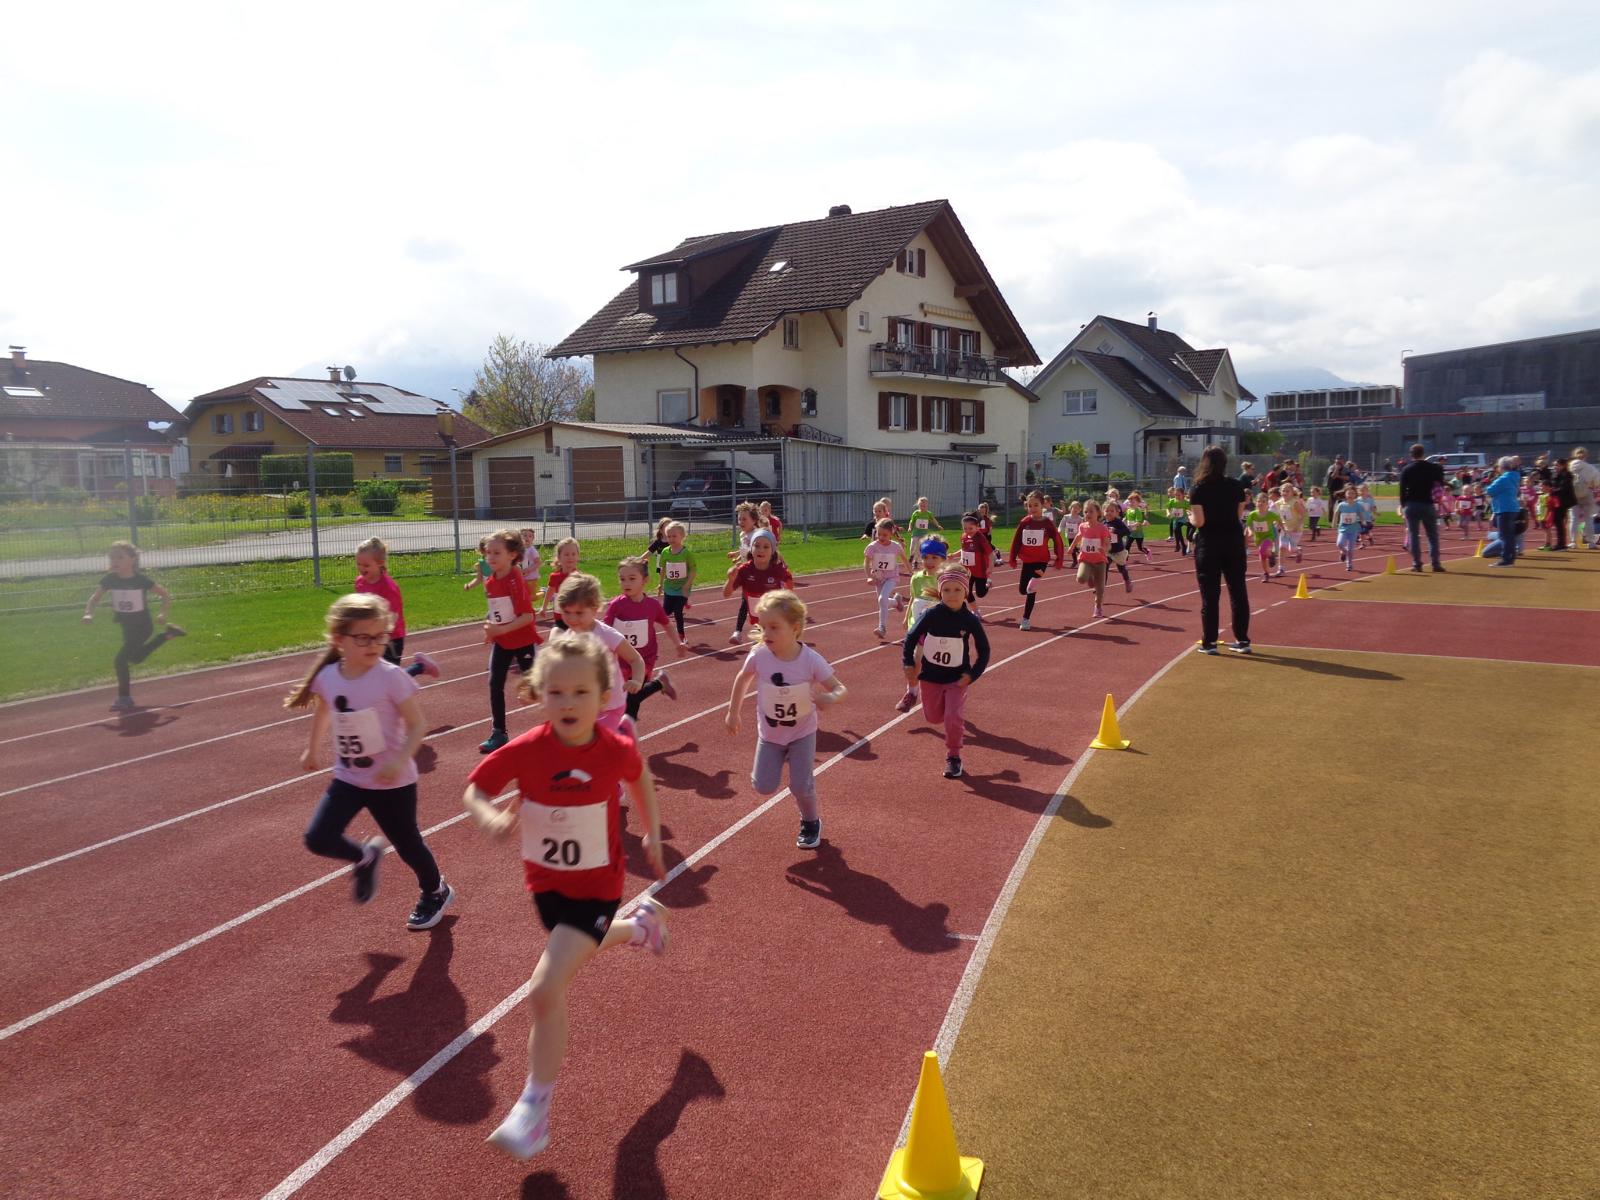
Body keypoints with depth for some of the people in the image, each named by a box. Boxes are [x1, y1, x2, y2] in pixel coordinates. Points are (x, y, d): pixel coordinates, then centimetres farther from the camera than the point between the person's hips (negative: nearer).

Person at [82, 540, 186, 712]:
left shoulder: (141, 579, -21)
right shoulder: (109, 579, -9)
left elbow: (166, 595, -12)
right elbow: (96, 598, 1)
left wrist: (163, 614, -25)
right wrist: (88, 613, -17)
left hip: (141, 626, -6)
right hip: (126, 626, 6)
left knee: (120, 660, -16)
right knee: (136, 658, 27)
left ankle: (125, 699, 0)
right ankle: (168, 634, 44)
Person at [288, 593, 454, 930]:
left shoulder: (391, 677, -21)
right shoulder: (327, 677, -7)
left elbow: (418, 725, -19)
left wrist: (399, 761, -34)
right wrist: (313, 750, 28)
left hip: (392, 782, -4)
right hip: (348, 778, 4)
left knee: (407, 845, 10)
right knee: (318, 839, -9)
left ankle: (436, 893, 40)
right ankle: (365, 857, 23)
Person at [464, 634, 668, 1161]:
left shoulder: (617, 750, -21)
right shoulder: (525, 751, -22)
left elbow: (637, 777, 2)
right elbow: (473, 790, -10)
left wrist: (652, 834, 7)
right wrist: (490, 817, -31)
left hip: (596, 885, -4)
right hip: (545, 881, 4)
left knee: (545, 990, -14)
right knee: (580, 948, 30)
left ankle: (535, 1108, 6)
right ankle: (641, 923, 63)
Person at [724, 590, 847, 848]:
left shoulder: (811, 661, -26)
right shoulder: (758, 656, -21)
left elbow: (840, 688, -17)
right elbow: (742, 678, 1)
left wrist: (829, 698, -41)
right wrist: (733, 712, 8)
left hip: (802, 733, -2)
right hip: (769, 733, 2)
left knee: (801, 786, -3)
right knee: (764, 787, 0)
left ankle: (811, 823, 29)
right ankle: (782, 760, 34)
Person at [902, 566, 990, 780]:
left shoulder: (970, 620, -14)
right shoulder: (931, 615, -15)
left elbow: (984, 650, -3)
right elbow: (911, 638, -4)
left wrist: (972, 675, -12)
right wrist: (909, 665, -13)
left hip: (957, 678, -2)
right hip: (930, 676, 2)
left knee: (954, 717, -14)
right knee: (934, 717, 15)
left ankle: (953, 758, 8)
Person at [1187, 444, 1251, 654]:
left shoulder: (1198, 490, -10)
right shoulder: (1236, 486, 1)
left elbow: (1199, 521, -15)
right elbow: (1239, 516, 1)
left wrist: (1190, 518, 6)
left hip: (1209, 544, -3)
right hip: (1234, 542, 3)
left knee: (1210, 594, 2)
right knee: (1238, 591, 10)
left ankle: (1209, 642, 5)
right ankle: (1242, 640, 14)